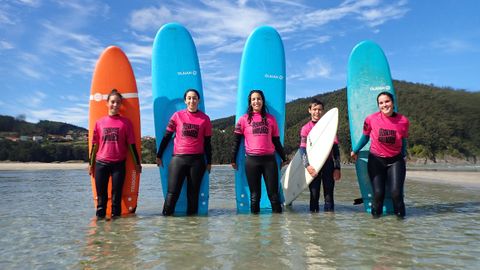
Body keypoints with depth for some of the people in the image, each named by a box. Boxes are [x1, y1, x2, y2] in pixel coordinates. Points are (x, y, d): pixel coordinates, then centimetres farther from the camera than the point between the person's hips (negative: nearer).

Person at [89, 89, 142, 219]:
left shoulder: (126, 122, 2)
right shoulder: (99, 122, 7)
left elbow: (131, 144, 4)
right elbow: (94, 145, 12)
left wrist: (137, 163, 4)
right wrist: (91, 163, 13)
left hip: (119, 164, -1)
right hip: (101, 164, 2)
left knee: (116, 194, 3)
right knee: (101, 194, 6)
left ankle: (115, 217, 13)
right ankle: (100, 217, 18)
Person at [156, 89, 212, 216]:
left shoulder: (205, 119, 5)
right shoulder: (177, 116, 4)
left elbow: (207, 143, 9)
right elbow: (166, 137, 8)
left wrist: (209, 162, 9)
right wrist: (159, 156, 9)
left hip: (197, 160, 1)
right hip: (178, 159, -1)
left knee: (193, 192, 7)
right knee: (173, 191, -2)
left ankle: (191, 215, 18)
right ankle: (166, 215, 10)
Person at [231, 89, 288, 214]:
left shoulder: (270, 119, 11)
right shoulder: (244, 119, 5)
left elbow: (276, 141, 15)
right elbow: (237, 141, 7)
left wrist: (284, 158, 16)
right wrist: (233, 159, 3)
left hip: (269, 159, 1)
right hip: (252, 160, -1)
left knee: (274, 193, 3)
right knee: (255, 195, 6)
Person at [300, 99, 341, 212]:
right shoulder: (305, 128, 3)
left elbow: (335, 148, 4)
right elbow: (303, 149, -3)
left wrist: (337, 167, -1)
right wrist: (307, 165, -17)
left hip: (328, 164, 1)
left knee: (329, 196, 4)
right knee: (314, 196, 6)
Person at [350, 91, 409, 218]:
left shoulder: (403, 121, -8)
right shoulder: (371, 119, -12)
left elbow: (404, 141, 10)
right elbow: (365, 137, 5)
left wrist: (403, 155, 18)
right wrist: (355, 151, 15)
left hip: (395, 160, 1)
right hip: (376, 160, 0)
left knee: (396, 192, -9)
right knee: (378, 193, -4)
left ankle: (400, 217, 15)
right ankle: (376, 215, 21)